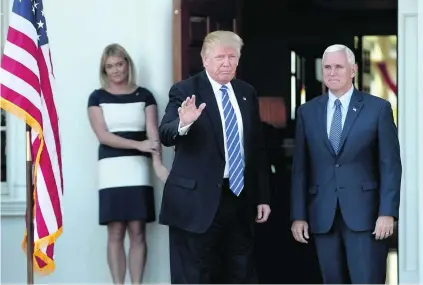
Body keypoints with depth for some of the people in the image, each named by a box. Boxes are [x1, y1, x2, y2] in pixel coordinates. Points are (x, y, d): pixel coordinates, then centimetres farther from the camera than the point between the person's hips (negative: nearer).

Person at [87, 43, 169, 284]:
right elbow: (103, 135, -5)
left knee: (138, 232, 0)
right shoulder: (97, 97, 6)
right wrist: (138, 144, -17)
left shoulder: (144, 95, 8)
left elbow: (153, 133, -3)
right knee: (115, 233, -1)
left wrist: (158, 164, -20)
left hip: (138, 168, 0)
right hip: (111, 169, 0)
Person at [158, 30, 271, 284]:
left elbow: (258, 148, 14)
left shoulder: (247, 93, 11)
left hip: (241, 199, 5)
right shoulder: (185, 91, -5)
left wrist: (263, 197, 12)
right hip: (198, 201, -5)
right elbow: (166, 136, -17)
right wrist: (183, 124, -39)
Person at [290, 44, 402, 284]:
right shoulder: (308, 111, 9)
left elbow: (390, 164, -2)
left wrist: (387, 212, -10)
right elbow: (301, 168, 9)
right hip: (323, 215, 3)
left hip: (364, 212, -3)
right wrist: (298, 215, 3)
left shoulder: (378, 108, 1)